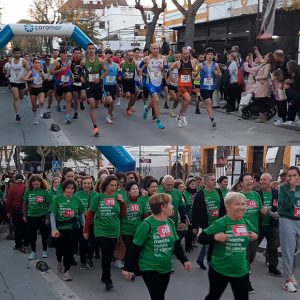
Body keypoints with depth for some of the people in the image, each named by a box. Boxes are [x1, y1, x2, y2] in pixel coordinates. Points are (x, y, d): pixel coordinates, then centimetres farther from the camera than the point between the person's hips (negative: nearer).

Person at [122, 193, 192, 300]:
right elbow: (135, 248, -14)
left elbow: (176, 245, 11)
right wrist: (128, 268, -9)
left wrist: (184, 260, -1)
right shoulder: (147, 224, -19)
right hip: (150, 268, -7)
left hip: (166, 268, 7)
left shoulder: (171, 223, 1)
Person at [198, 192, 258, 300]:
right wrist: (215, 237, -29)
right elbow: (201, 238, -14)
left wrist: (255, 237, 2)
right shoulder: (221, 223, -17)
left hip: (241, 270, 4)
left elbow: (254, 234, 23)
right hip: (220, 270, -4)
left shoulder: (246, 223, 1)